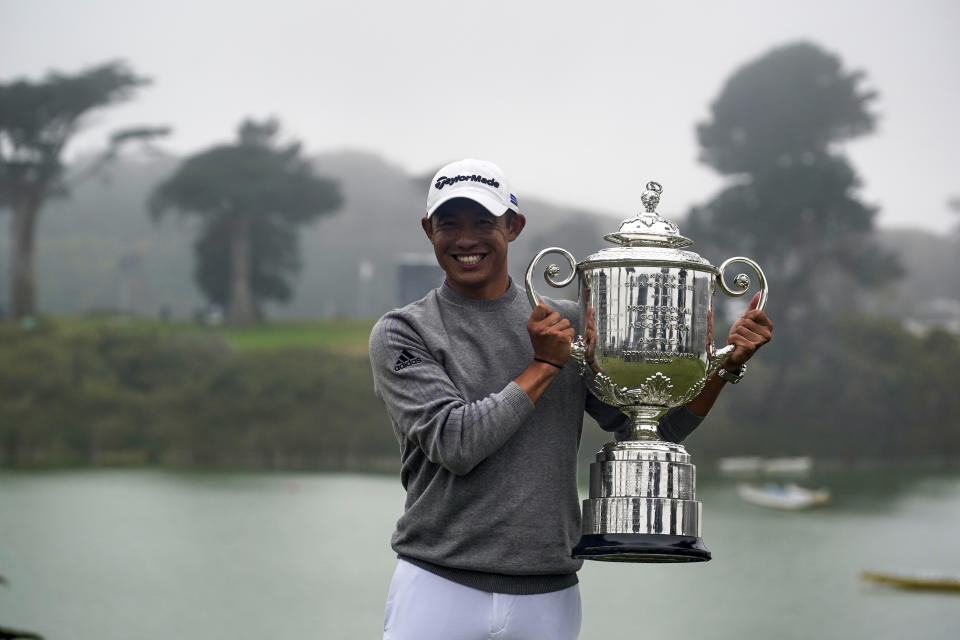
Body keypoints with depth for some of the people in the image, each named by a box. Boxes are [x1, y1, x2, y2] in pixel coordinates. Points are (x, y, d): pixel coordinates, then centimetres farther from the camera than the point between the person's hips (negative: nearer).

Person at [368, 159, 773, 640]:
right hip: (438, 590, -2)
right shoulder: (401, 333, 1)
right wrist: (544, 366, -7)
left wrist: (728, 361, -2)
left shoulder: (569, 326, 11)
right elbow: (454, 443, -13)